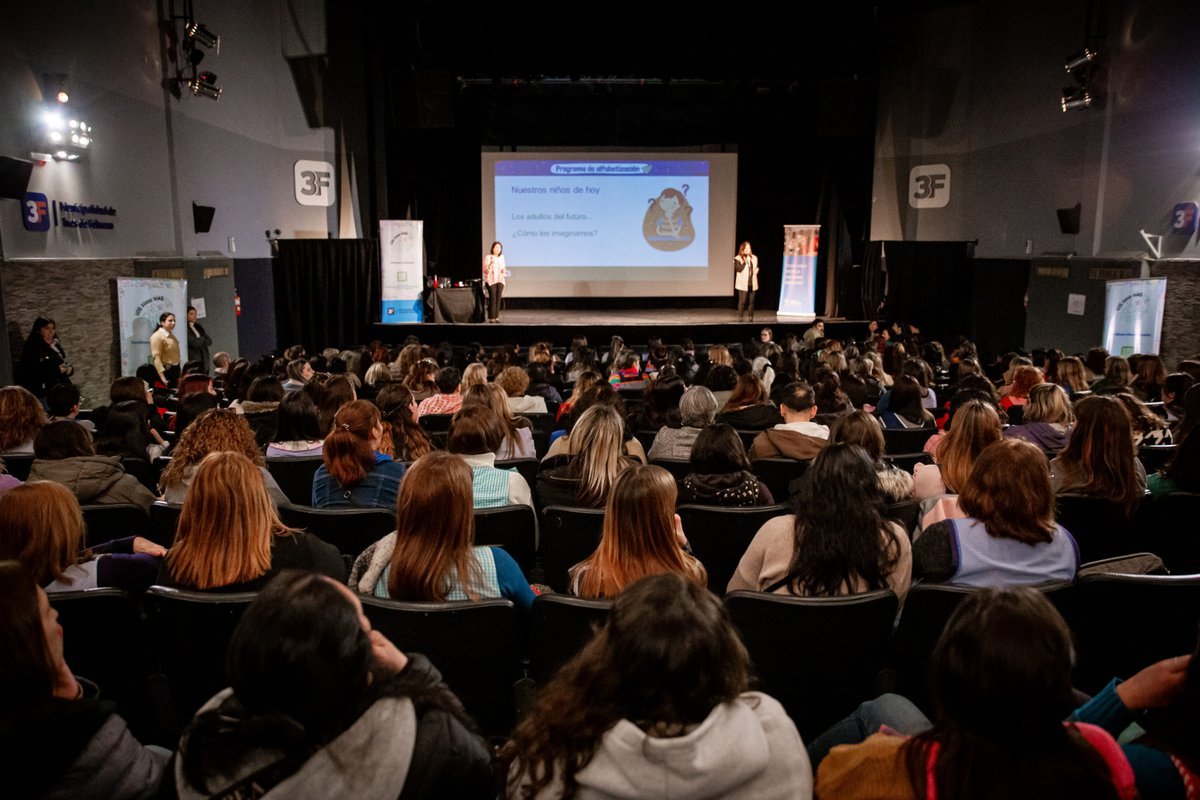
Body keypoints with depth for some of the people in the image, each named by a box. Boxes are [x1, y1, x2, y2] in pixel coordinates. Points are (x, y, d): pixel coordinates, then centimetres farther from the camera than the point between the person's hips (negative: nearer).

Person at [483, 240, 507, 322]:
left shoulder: (501, 257, 15)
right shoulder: (488, 257, -2)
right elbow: (485, 269, -6)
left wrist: (504, 271, 0)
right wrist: (491, 264, -22)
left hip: (500, 280, 5)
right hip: (491, 280, -5)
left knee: (498, 299, 1)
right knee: (493, 298, -10)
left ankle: (496, 317, 5)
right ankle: (491, 317, -7)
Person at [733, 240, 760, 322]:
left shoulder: (754, 258, 10)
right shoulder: (738, 259, -6)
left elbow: (757, 267, 22)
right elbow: (739, 269, -17)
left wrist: (757, 270, 0)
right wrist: (745, 261, -21)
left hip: (752, 283, 5)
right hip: (743, 284, -4)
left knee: (751, 301, 6)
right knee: (742, 301, -5)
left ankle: (751, 317, 13)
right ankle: (740, 317, 3)